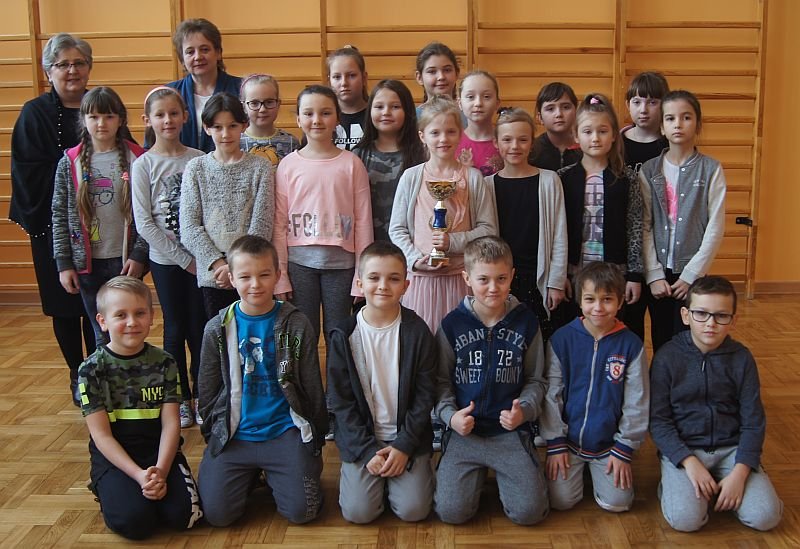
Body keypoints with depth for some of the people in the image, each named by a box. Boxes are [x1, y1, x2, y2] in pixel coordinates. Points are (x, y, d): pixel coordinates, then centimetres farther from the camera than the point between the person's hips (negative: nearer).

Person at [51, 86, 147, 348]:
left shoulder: (135, 159, -3)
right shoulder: (70, 162, 1)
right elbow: (59, 215, 3)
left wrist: (139, 254, -8)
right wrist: (63, 263, 0)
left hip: (127, 260, -1)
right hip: (88, 262, 1)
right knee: (103, 336, 9)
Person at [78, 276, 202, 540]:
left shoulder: (163, 362, 0)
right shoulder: (92, 369, -6)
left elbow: (171, 423, -3)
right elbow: (101, 434, -9)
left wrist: (161, 471, -18)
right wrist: (139, 475, -19)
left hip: (160, 451, 2)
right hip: (114, 456, -2)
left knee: (182, 515, -20)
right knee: (134, 522, -25)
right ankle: (111, 491, 7)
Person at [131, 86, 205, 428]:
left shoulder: (198, 159, 0)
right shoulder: (143, 165, -4)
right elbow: (143, 223, -8)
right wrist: (183, 258, -11)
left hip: (199, 257, 1)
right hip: (165, 259, -1)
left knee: (199, 327, 6)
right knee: (175, 329, 7)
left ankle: (201, 395, 22)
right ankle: (181, 398, 22)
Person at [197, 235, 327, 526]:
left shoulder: (296, 325, -2)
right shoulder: (218, 329, 2)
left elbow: (312, 386, 4)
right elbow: (207, 390, 11)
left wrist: (316, 437, 7)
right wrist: (212, 434, 10)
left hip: (285, 430, -1)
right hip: (233, 434, 1)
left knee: (301, 510, -14)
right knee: (217, 513, -13)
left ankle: (272, 474, 17)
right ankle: (251, 474, 18)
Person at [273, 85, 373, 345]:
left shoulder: (351, 163, 0)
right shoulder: (288, 165, 2)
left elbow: (363, 221, 1)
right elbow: (279, 222, 3)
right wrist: (280, 275, 1)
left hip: (341, 262, 0)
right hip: (300, 262, 1)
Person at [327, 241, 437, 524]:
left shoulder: (417, 331, -6)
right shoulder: (344, 335, -5)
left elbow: (425, 395, -3)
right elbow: (340, 399, -3)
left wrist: (404, 446, -11)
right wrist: (367, 451, -11)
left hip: (408, 437, 0)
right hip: (361, 438, 0)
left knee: (413, 509, -14)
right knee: (358, 511, -13)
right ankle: (358, 469, 16)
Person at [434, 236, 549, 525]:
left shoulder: (526, 322, 0)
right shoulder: (452, 324, -2)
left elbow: (535, 380, 9)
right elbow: (442, 381, 6)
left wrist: (524, 410, -10)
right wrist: (450, 414, -11)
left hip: (512, 431, 0)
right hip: (465, 430, 0)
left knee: (529, 511, -13)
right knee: (451, 511, -14)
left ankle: (500, 473, 19)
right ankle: (478, 475, 18)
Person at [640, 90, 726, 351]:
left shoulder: (711, 170, -2)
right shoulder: (649, 170, 2)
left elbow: (716, 227, -4)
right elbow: (644, 226, 0)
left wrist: (691, 274, -9)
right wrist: (654, 274, -6)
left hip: (692, 274, -2)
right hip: (658, 273, 2)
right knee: (661, 343, 8)